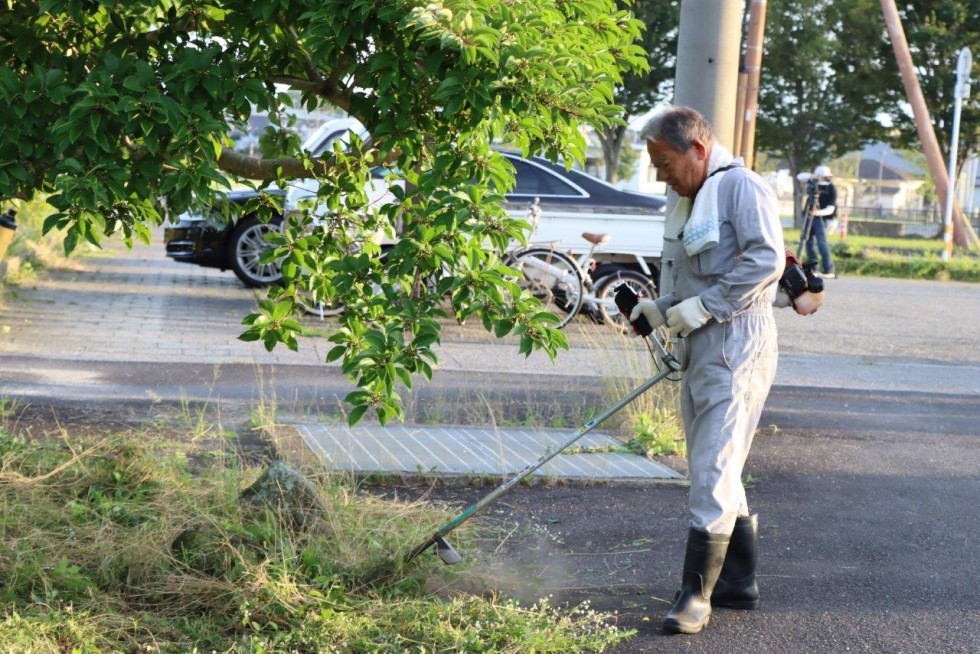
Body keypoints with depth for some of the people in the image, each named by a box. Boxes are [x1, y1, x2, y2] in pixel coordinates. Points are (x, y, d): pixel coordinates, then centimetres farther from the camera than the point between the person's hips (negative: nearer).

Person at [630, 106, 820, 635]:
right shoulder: (689, 203, 19)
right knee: (716, 475, 14)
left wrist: (698, 309, -20)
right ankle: (739, 583, 24)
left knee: (713, 470, -10)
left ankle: (696, 593, -6)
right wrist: (659, 311, 5)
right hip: (702, 350, 10)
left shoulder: (741, 186, -10)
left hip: (737, 344, -10)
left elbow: (766, 259, -22)